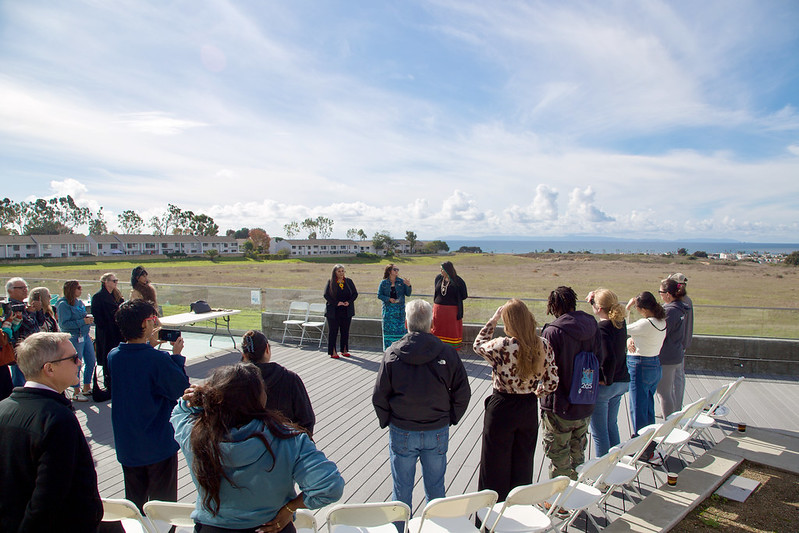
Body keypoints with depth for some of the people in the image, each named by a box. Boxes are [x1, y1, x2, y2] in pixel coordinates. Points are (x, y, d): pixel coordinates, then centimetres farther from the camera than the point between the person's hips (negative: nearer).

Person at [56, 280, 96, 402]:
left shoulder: (79, 302, 11)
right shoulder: (63, 305, -13)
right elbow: (64, 324, -19)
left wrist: (88, 318, 2)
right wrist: (83, 321, -22)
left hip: (85, 335, 8)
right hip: (74, 337, -8)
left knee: (91, 362, 11)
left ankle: (87, 388, 26)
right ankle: (76, 393, 13)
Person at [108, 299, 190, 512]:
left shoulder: (113, 357, -7)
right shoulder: (158, 359, -25)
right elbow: (182, 388, -16)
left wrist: (148, 347, 8)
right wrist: (177, 356, -8)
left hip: (127, 445, 6)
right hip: (159, 445, -6)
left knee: (134, 505, 22)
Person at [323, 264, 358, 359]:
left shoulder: (349, 281, 7)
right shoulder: (330, 282, -1)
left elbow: (355, 293, 7)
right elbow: (326, 295, -7)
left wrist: (349, 302, -9)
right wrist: (336, 303, -17)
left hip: (347, 311, 3)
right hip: (333, 311, -3)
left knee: (345, 331, 9)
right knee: (333, 331, 1)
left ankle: (344, 350, 20)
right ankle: (333, 352, 7)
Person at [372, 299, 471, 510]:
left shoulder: (392, 354, -13)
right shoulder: (447, 353, -10)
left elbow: (379, 397, -8)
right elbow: (462, 393, -4)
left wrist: (386, 421, 8)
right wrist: (450, 419, 9)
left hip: (402, 432, -1)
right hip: (438, 432, 1)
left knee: (401, 489, 16)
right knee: (436, 488, 19)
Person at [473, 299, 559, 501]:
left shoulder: (503, 346, -24)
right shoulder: (544, 346, -9)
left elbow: (478, 346, -3)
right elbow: (552, 382, -3)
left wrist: (493, 319, -2)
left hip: (502, 409, -5)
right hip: (530, 409, 5)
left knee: (496, 467, 12)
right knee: (523, 464, 22)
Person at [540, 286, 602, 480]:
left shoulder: (552, 332, -23)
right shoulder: (593, 327, -5)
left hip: (559, 408, -6)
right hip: (585, 407, 6)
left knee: (559, 458, 10)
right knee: (578, 454, 24)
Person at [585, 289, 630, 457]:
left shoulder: (602, 328, -23)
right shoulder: (621, 322, -1)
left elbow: (609, 358, -32)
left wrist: (606, 380, -17)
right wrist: (594, 298, 6)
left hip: (603, 386, -8)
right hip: (622, 382, 8)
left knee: (599, 431, 7)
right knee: (612, 425, 24)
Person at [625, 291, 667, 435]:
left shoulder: (646, 323, -25)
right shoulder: (662, 322, 3)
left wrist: (628, 307, -9)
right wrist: (631, 339, -10)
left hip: (640, 367, -9)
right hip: (656, 365, 9)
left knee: (638, 409, 3)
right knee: (649, 407, 21)